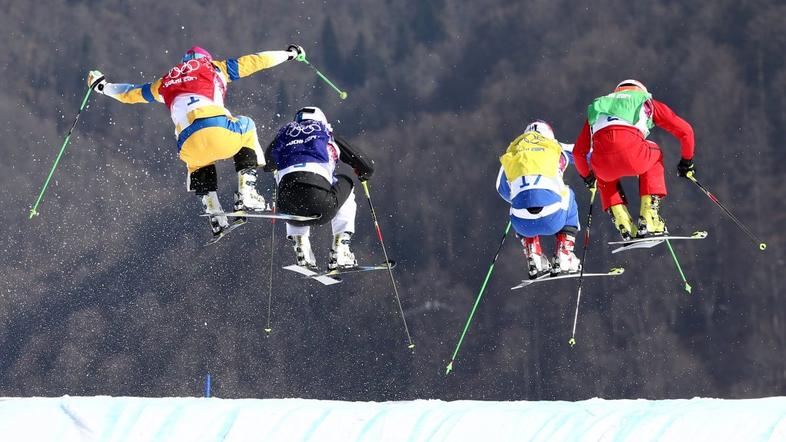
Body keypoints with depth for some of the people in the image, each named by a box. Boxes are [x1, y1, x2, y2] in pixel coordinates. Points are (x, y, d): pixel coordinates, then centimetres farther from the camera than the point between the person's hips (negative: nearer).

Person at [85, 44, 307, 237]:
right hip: (220, 131, -2)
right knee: (246, 127, 31)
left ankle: (215, 213, 15)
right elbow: (254, 61, 24)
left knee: (199, 167, 37)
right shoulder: (214, 67, 23)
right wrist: (289, 54, 36)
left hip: (189, 145, 3)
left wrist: (102, 86, 61)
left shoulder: (166, 82, 31)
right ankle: (246, 193, 19)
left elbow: (130, 93, 43)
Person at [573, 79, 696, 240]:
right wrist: (687, 161, 46)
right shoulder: (646, 101, 32)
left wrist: (586, 176, 58)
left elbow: (578, 152, 40)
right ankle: (648, 221, 23)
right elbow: (685, 131, 30)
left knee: (605, 178, 39)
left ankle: (624, 227, 20)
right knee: (654, 156, 35)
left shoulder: (598, 105, 38)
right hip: (632, 154, -2)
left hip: (602, 160, 2)